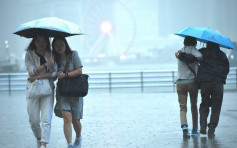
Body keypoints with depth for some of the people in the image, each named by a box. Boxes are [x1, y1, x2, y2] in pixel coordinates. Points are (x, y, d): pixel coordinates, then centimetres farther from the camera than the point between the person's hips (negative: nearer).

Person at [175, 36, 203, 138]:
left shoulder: (180, 51, 15)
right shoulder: (191, 49, -4)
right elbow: (199, 56, -19)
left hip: (180, 82, 3)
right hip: (192, 81, -3)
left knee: (182, 107, 0)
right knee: (194, 106, 13)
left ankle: (184, 126, -25)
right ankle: (195, 130, 19)